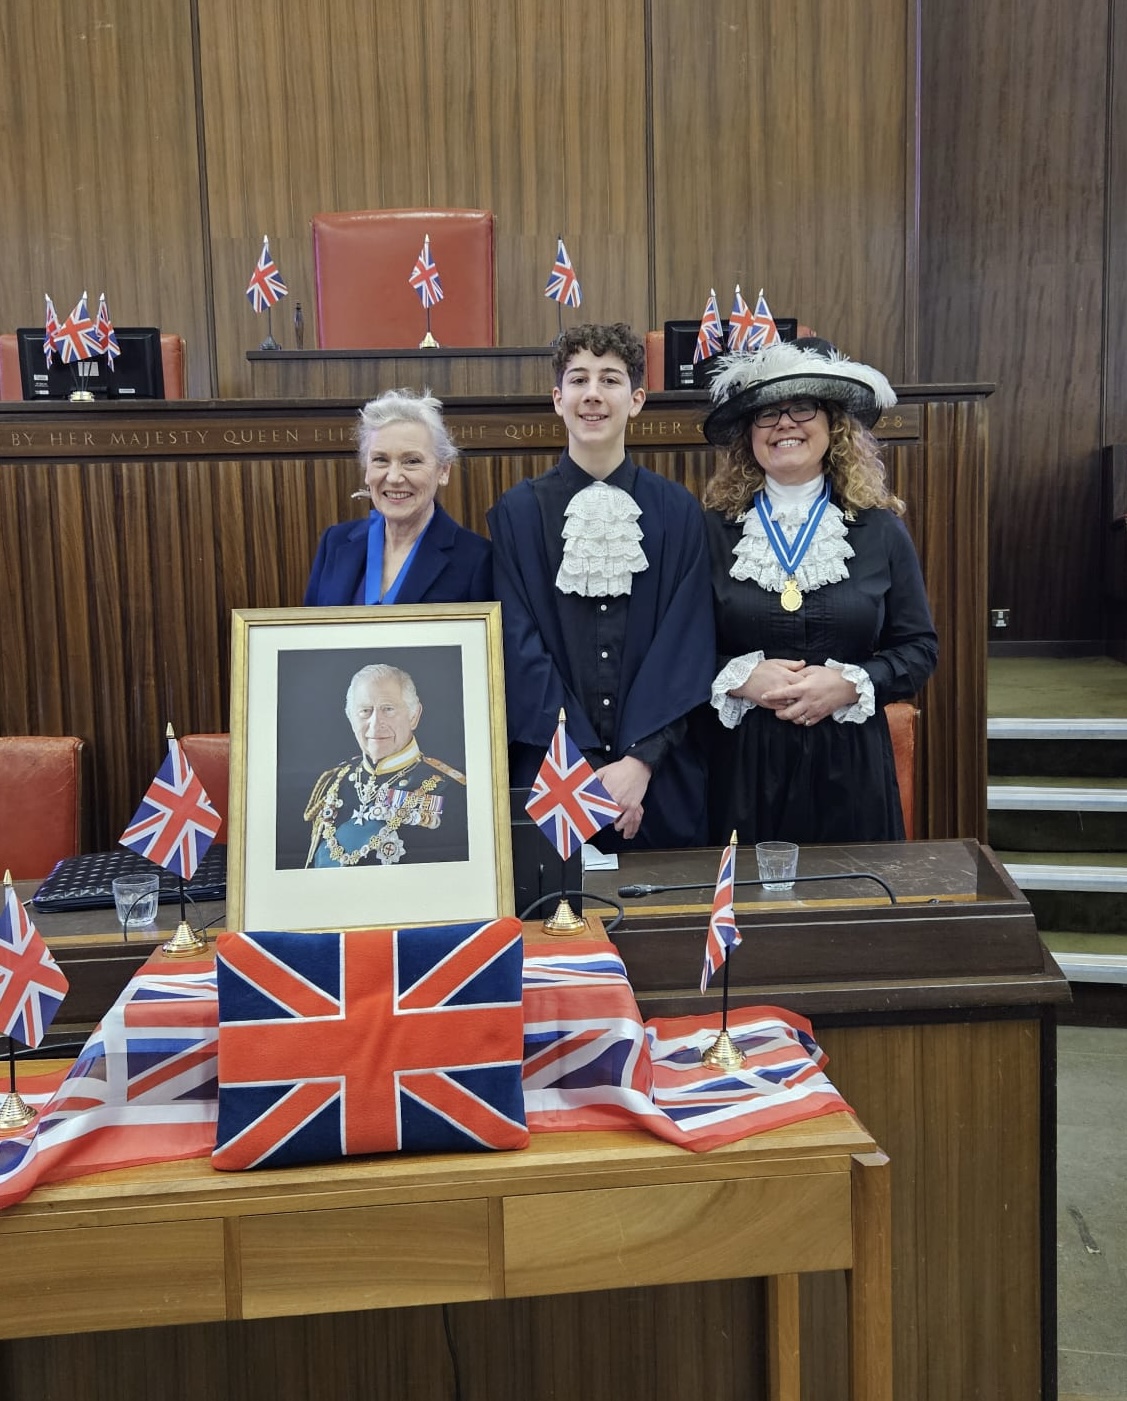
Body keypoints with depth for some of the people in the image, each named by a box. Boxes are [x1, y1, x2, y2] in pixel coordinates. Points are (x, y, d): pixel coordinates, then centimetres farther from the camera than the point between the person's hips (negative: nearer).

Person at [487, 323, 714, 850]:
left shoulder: (678, 512, 3)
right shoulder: (516, 513, 1)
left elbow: (686, 643, -3)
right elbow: (520, 649, -4)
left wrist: (640, 759, -15)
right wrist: (586, 769, -13)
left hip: (660, 781, 1)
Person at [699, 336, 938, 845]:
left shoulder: (880, 530, 4)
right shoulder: (713, 530, 1)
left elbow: (918, 648, 5)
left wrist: (850, 684, -12)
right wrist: (739, 678, -15)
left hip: (849, 765, 1)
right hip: (742, 764, -1)